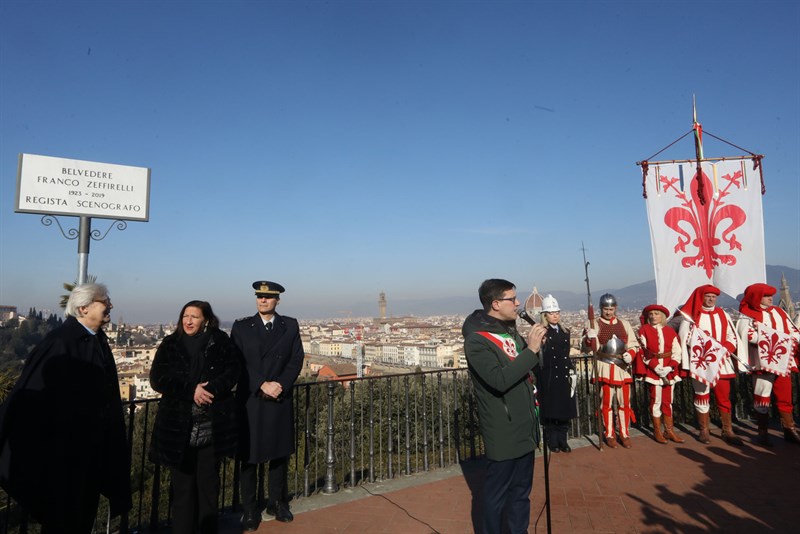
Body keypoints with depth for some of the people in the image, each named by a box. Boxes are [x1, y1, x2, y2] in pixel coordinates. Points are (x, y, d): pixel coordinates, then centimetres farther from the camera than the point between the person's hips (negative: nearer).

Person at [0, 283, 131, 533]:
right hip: (64, 447, -7)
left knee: (85, 513, 19)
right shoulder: (61, 341, -19)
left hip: (93, 446, 7)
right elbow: (32, 390, -21)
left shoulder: (99, 341, 5)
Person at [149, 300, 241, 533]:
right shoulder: (170, 344, 4)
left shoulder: (220, 342, 1)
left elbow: (233, 372, -4)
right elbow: (157, 379, -3)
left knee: (208, 483, 11)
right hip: (178, 426, 1)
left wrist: (209, 390, -20)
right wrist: (191, 390, -15)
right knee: (182, 485, 7)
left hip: (212, 426, 0)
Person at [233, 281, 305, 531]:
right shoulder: (241, 327, 0)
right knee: (249, 456, 5)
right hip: (250, 400, -1)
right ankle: (250, 509, 18)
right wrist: (262, 385, -15)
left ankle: (277, 502, 27)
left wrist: (281, 384, -13)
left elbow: (297, 359, 1)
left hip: (281, 399, 2)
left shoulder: (290, 326, 5)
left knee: (280, 452, 11)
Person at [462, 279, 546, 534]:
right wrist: (531, 349, -27)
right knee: (497, 492, 9)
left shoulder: (511, 330, 7)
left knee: (521, 489, 20)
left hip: (524, 427, 8)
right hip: (502, 432, -8)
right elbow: (500, 380, -30)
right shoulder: (476, 340, -19)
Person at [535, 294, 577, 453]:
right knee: (550, 409, 3)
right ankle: (552, 441, 16)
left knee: (565, 409, 9)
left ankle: (562, 440, 22)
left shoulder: (565, 332, 11)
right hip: (548, 377, -5)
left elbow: (567, 355, 16)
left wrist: (572, 372, 12)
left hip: (564, 377, 5)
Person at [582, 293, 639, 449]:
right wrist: (590, 338, -33)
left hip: (623, 368, 3)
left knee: (624, 402, 9)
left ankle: (625, 434, 23)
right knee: (606, 402, 5)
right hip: (604, 368, -3)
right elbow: (590, 347, -10)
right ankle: (609, 435, 17)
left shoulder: (624, 324, 9)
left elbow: (634, 344, 12)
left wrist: (630, 354, -10)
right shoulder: (595, 325, -2)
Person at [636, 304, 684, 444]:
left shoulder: (670, 331, 7)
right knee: (656, 401, 2)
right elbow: (643, 352, -6)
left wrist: (670, 367, -15)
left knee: (668, 401, 11)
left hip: (669, 370, 3)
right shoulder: (644, 330, 0)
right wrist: (655, 367, -15)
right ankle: (657, 431, 12)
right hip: (652, 370, -3)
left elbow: (677, 351, 0)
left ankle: (669, 430, 21)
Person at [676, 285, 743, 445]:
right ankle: (704, 431, 14)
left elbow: (733, 337, 12)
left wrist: (725, 350, -6)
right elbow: (684, 340, -6)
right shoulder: (690, 316, -3)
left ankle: (727, 431, 18)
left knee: (724, 396, 7)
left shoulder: (723, 314, 10)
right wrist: (686, 364, -12)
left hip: (721, 363, 4)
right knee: (702, 396, 4)